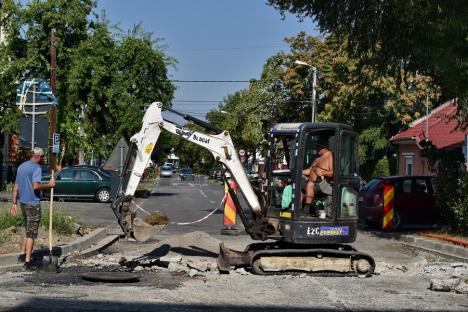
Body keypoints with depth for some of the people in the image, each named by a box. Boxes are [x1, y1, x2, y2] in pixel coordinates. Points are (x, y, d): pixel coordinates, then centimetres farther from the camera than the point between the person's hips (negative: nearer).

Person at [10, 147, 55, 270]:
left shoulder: (21, 167, 13)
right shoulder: (36, 167, -12)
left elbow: (16, 187, 13)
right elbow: (36, 186, -26)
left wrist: (14, 203, 15)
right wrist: (48, 185, -11)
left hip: (23, 203, 8)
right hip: (33, 203, -8)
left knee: (28, 230, 22)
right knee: (31, 232, -3)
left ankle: (22, 254, 25)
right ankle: (28, 261, -3)